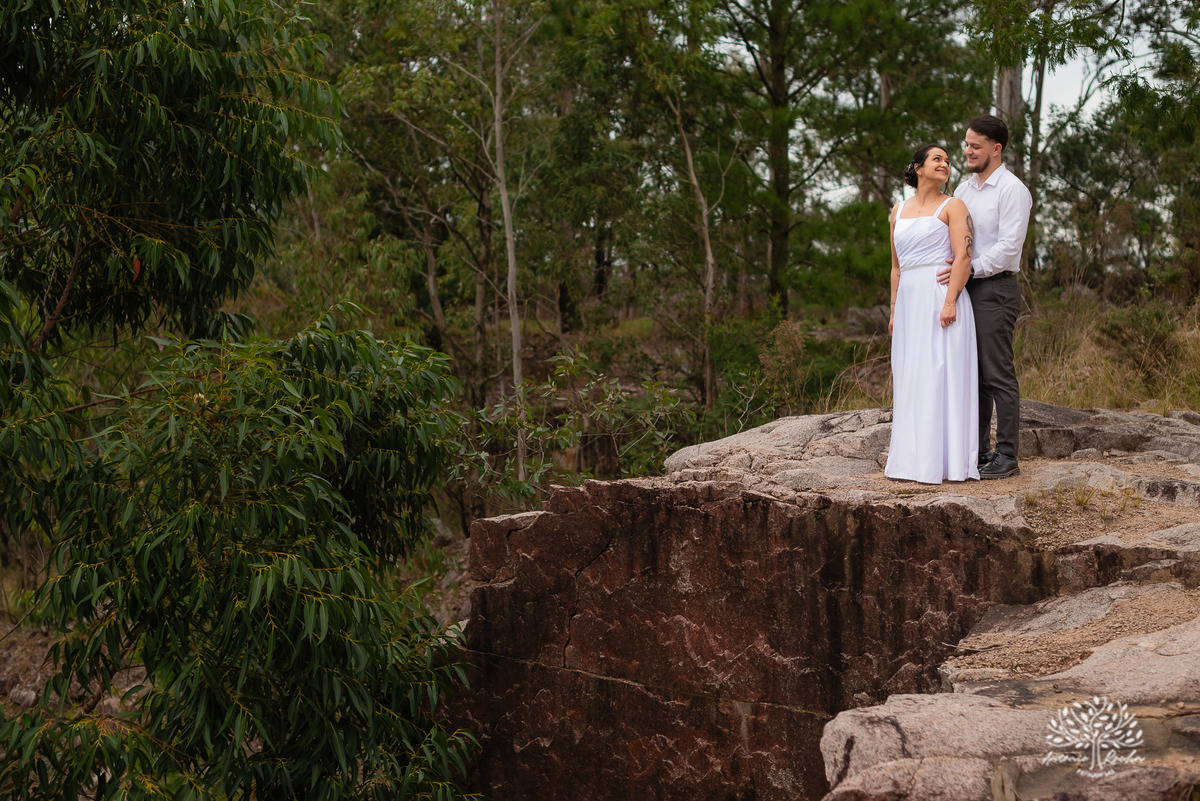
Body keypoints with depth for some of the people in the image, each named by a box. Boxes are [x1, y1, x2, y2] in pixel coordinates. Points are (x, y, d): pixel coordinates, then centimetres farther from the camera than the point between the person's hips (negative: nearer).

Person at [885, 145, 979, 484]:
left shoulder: (952, 206, 0)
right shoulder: (899, 211, 17)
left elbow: (963, 256, -10)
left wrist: (950, 301, -20)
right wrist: (894, 310, 14)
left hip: (940, 297, -6)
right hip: (909, 301, 6)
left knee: (940, 375, -7)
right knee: (911, 379, 6)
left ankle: (940, 460, -6)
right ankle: (911, 457, 11)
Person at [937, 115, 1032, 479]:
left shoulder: (1011, 189, -8)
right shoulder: (964, 188, 17)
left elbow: (1008, 248, -15)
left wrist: (969, 269, -19)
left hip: (995, 289, -8)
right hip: (964, 289, 8)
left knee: (998, 375, -6)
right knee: (972, 374, 10)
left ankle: (1006, 457, -2)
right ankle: (978, 450, 17)